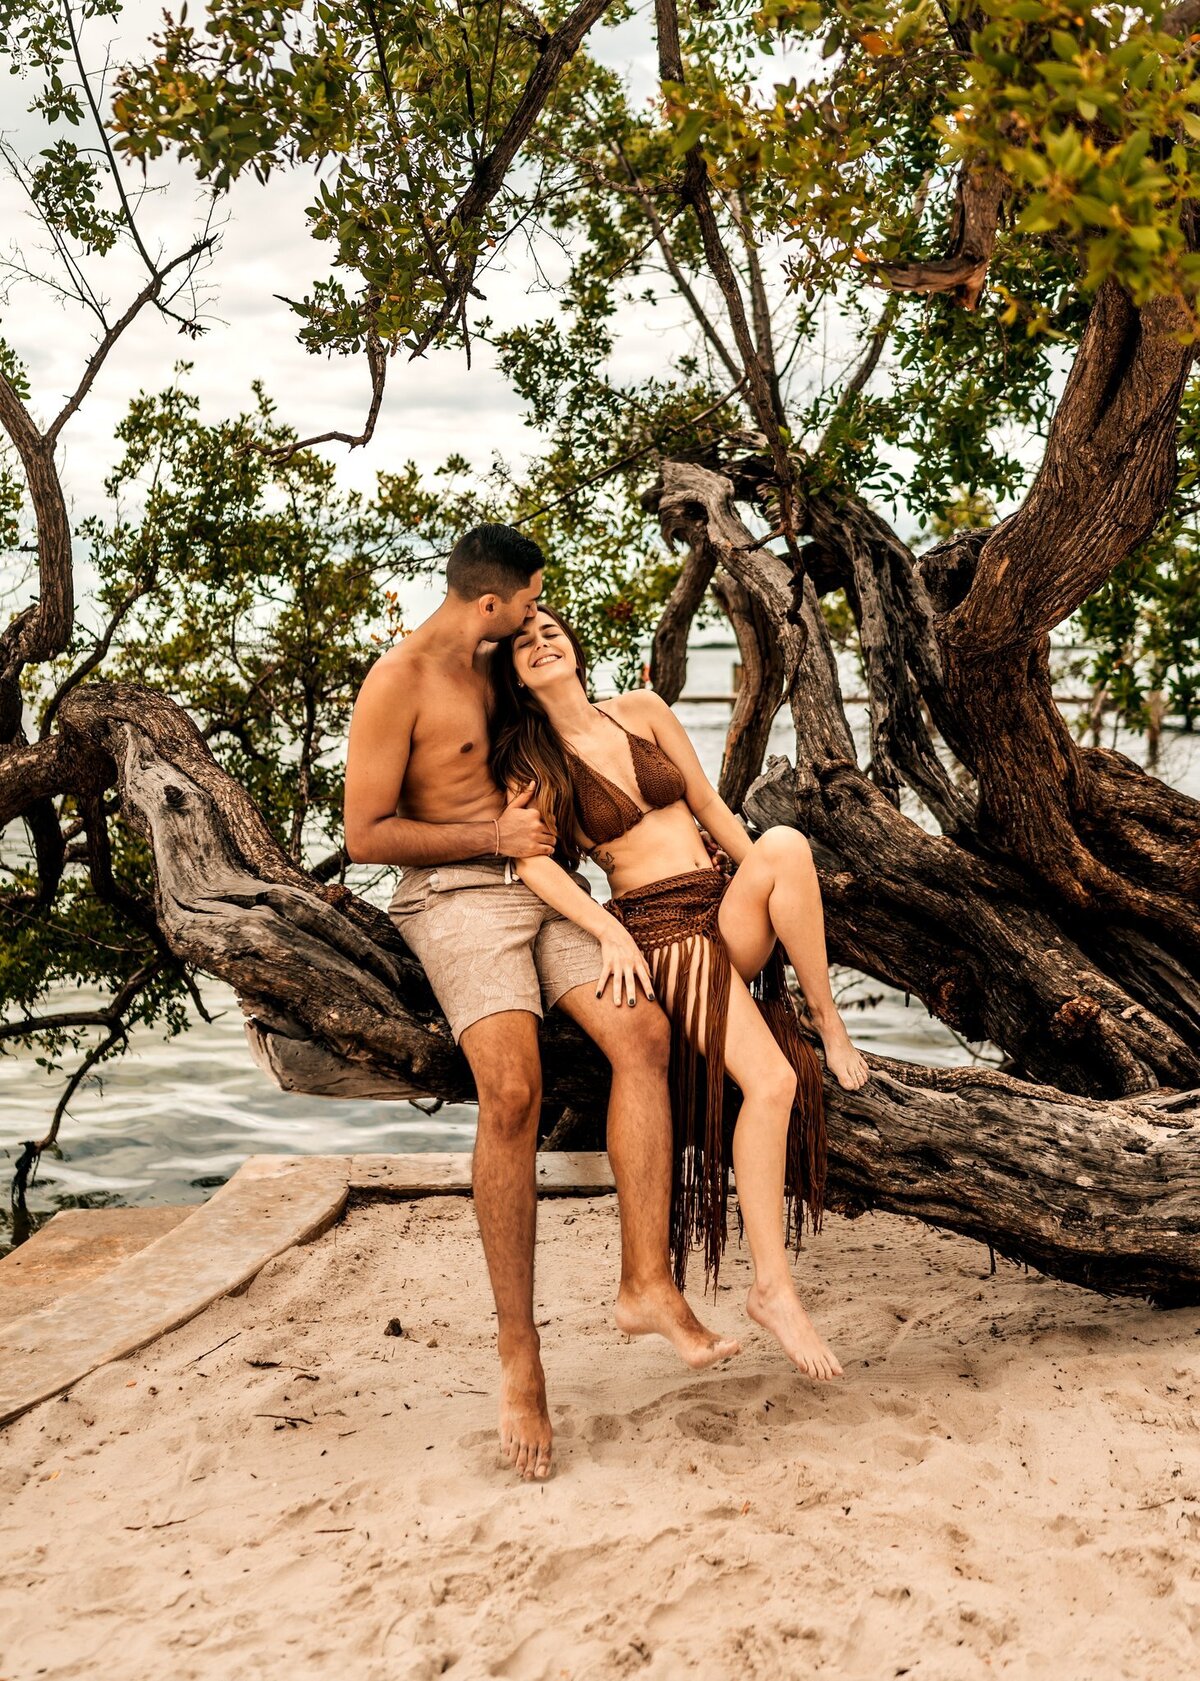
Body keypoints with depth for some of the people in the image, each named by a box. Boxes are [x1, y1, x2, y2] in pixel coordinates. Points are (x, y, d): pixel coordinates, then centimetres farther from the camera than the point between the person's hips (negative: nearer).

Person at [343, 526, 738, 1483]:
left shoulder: (493, 665, 17)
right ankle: (519, 1353, -19)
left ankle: (647, 1286, -18)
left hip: (540, 889, 7)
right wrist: (494, 837, -11)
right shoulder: (398, 684, -9)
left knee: (641, 1032, -17)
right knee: (513, 1090, -27)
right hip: (457, 898, -7)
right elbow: (366, 837, -13)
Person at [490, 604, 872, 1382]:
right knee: (770, 1081, -24)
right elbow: (532, 858, -12)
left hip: (729, 918, 4)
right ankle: (773, 1289, -15)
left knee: (785, 842, -31)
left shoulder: (643, 710, 12)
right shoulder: (534, 763, 3)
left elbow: (708, 805, 15)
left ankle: (830, 1021, -16)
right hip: (657, 930, -4)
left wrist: (772, 892, 11)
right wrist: (610, 934, -25)